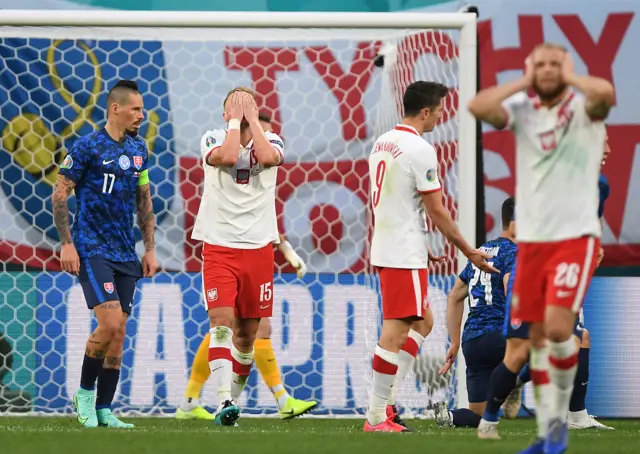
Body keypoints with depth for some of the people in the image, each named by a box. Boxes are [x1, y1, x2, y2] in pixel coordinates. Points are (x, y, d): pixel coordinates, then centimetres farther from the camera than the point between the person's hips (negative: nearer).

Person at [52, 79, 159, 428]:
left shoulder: (138, 149, 11)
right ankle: (85, 393, 1)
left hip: (126, 255, 6)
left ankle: (104, 410, 9)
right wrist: (66, 244, -11)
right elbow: (59, 195, -5)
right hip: (91, 251, -6)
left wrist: (149, 249, 14)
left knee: (118, 332, 3)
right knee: (110, 322, -19)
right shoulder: (88, 147, -8)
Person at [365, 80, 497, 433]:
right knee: (396, 332, -7)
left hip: (384, 249, 10)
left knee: (422, 321, 18)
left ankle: (383, 400, 12)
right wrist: (469, 252, -5)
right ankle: (376, 418, -6)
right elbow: (437, 210, -14)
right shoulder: (419, 150, -15)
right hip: (406, 255, -10)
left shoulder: (381, 143, 12)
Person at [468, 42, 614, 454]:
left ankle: (560, 417, 1)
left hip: (576, 237, -4)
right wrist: (524, 81, -8)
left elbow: (605, 92, -30)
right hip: (531, 239, 5)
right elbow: (478, 107, -16)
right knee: (538, 337, 7)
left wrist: (569, 77, -13)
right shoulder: (521, 109, 3)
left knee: (558, 327, -18)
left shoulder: (583, 107, -6)